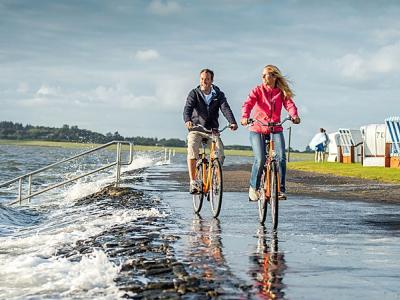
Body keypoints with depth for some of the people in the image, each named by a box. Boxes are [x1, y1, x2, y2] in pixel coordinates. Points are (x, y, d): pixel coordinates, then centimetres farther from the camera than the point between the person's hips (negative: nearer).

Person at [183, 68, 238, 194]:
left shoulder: (218, 95, 3)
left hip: (212, 130, 1)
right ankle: (193, 181, -20)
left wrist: (232, 122, -32)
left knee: (220, 153, -19)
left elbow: (225, 108, -13)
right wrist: (187, 120, -38)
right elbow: (188, 108, -16)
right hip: (196, 129, -1)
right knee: (192, 151, -26)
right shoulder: (194, 93, 0)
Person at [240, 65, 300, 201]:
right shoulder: (258, 90, 0)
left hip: (275, 129, 1)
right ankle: (253, 188, 7)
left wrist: (294, 116, -34)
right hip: (257, 129, -1)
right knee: (260, 159, -14)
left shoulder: (282, 92, 5)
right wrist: (245, 117, -37)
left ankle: (281, 189, -8)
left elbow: (289, 104, -11)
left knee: (281, 157, -17)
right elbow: (248, 103, -16)